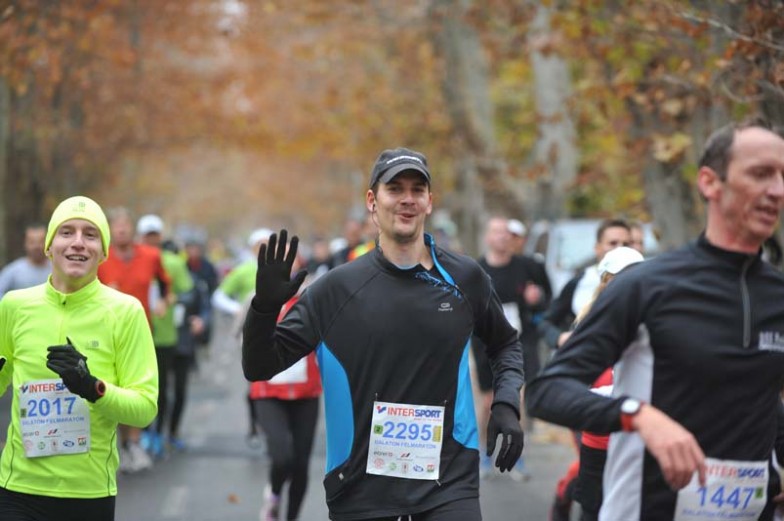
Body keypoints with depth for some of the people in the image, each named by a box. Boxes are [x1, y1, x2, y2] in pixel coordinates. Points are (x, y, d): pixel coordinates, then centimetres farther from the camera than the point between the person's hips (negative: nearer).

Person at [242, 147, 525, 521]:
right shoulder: (337, 289, -1)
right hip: (359, 490, 0)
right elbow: (259, 367, -1)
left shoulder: (465, 279, 4)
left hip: (449, 485, 0)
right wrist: (265, 307, -19)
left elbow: (505, 344, 22)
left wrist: (506, 404, 4)